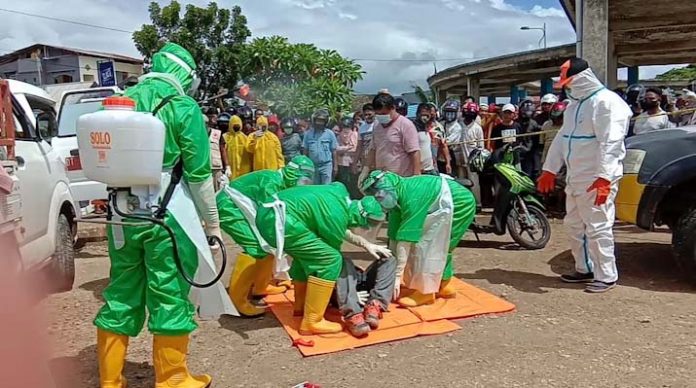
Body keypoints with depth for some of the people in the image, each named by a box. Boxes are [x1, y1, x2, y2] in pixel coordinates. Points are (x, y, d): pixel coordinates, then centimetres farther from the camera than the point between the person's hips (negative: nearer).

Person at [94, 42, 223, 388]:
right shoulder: (183, 107, -7)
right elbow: (198, 173, -8)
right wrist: (213, 221, 1)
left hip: (122, 214, 6)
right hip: (166, 215, -5)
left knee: (120, 295, 15)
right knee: (170, 297, 6)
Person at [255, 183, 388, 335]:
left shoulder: (341, 194, 14)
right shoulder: (337, 219, -8)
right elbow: (331, 254, 7)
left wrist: (366, 244, 31)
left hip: (267, 212, 10)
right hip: (279, 220, -10)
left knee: (307, 253, 28)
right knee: (331, 259, -6)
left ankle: (300, 305, 37)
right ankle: (312, 322, 0)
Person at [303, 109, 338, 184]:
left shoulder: (330, 134, 0)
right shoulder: (308, 134, 4)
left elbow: (334, 151, 3)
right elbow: (305, 151, 8)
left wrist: (335, 166, 1)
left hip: (326, 165, -2)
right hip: (313, 165, 2)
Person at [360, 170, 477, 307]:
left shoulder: (410, 197, -30)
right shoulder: (398, 196, -3)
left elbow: (406, 237, -31)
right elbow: (394, 234, 1)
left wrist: (397, 275, -28)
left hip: (460, 203, -9)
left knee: (428, 245, -11)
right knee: (439, 247, 14)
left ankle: (425, 292, -5)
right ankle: (444, 286, 25)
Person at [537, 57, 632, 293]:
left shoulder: (606, 102, -13)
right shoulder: (574, 105, 17)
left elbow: (610, 143, -22)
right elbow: (561, 139, 19)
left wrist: (604, 178, -29)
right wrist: (549, 170, 16)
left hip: (597, 180, -10)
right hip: (575, 178, 10)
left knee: (597, 227, -6)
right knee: (574, 225, 15)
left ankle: (606, 276, 5)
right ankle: (585, 269, 27)